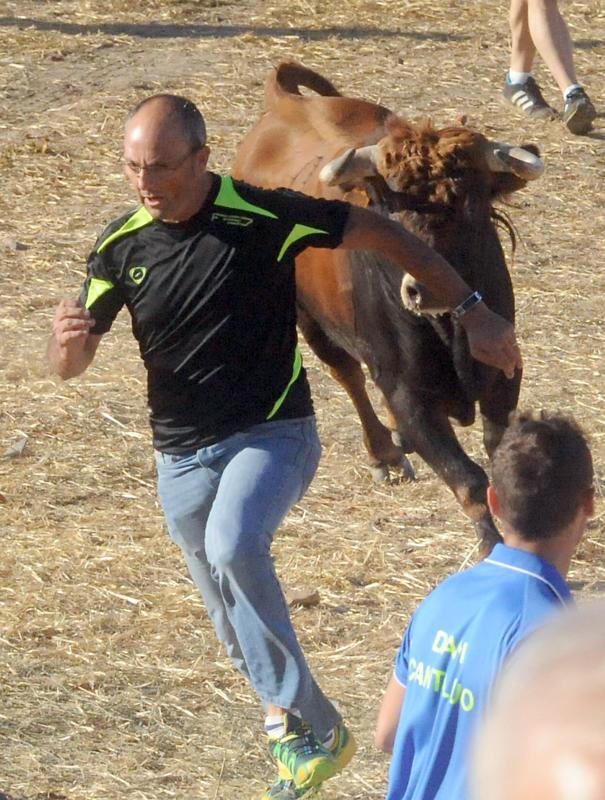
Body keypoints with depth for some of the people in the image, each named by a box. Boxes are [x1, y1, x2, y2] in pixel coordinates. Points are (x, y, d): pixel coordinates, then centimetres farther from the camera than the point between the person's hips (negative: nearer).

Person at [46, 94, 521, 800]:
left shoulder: (261, 216, -15)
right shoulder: (122, 244, -3)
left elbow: (381, 235, -5)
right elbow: (68, 367, 3)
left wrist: (471, 311, -5)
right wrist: (68, 338, -23)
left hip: (272, 436, -5)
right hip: (181, 456, 5)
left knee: (233, 549, -32)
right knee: (235, 617, 14)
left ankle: (311, 726, -24)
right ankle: (284, 712, 41)